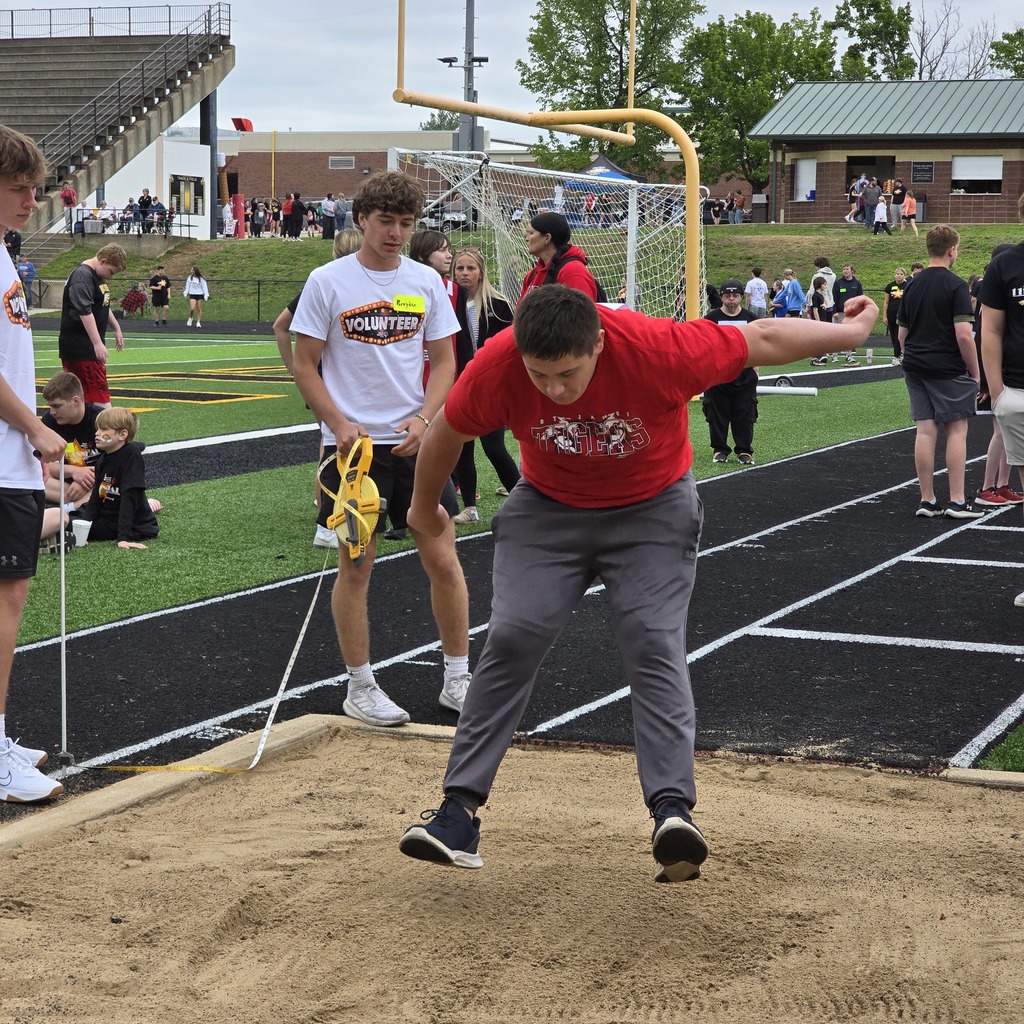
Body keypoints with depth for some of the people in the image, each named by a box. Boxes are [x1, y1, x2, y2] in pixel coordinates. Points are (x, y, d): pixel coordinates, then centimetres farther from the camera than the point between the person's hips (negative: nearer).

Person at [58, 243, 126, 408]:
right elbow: (84, 312, -26)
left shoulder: (98, 276, 15)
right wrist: (98, 344, -31)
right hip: (80, 344, -10)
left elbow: (103, 307, 30)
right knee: (99, 390, -12)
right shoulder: (82, 278, -18)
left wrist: (116, 328, 30)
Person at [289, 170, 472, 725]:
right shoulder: (327, 282, -3)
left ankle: (457, 678, 15)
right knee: (356, 567, 1)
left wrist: (424, 419, -7)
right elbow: (305, 366, -1)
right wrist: (339, 424, -13)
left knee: (443, 560, 2)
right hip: (352, 443, -3)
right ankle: (360, 687, 12)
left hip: (417, 442, 3)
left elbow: (444, 360, 9)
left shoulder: (426, 281, 6)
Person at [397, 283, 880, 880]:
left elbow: (762, 340, -17)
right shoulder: (496, 368, -26)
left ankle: (673, 810, -24)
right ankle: (461, 811, -5)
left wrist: (852, 332, -5)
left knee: (655, 645, -17)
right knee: (511, 640, -10)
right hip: (547, 509, 2)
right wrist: (425, 509, 11)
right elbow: (447, 435, -5)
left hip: (652, 509, -1)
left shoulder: (656, 349, -32)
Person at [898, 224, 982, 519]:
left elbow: (902, 333, 13)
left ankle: (927, 500, 6)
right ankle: (957, 502, 0)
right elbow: (963, 334, -17)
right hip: (948, 369, -6)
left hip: (915, 367, 6)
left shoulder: (912, 285, 9)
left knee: (925, 430, 5)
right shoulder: (955, 285, -11)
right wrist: (974, 371, -8)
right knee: (956, 430, 1)